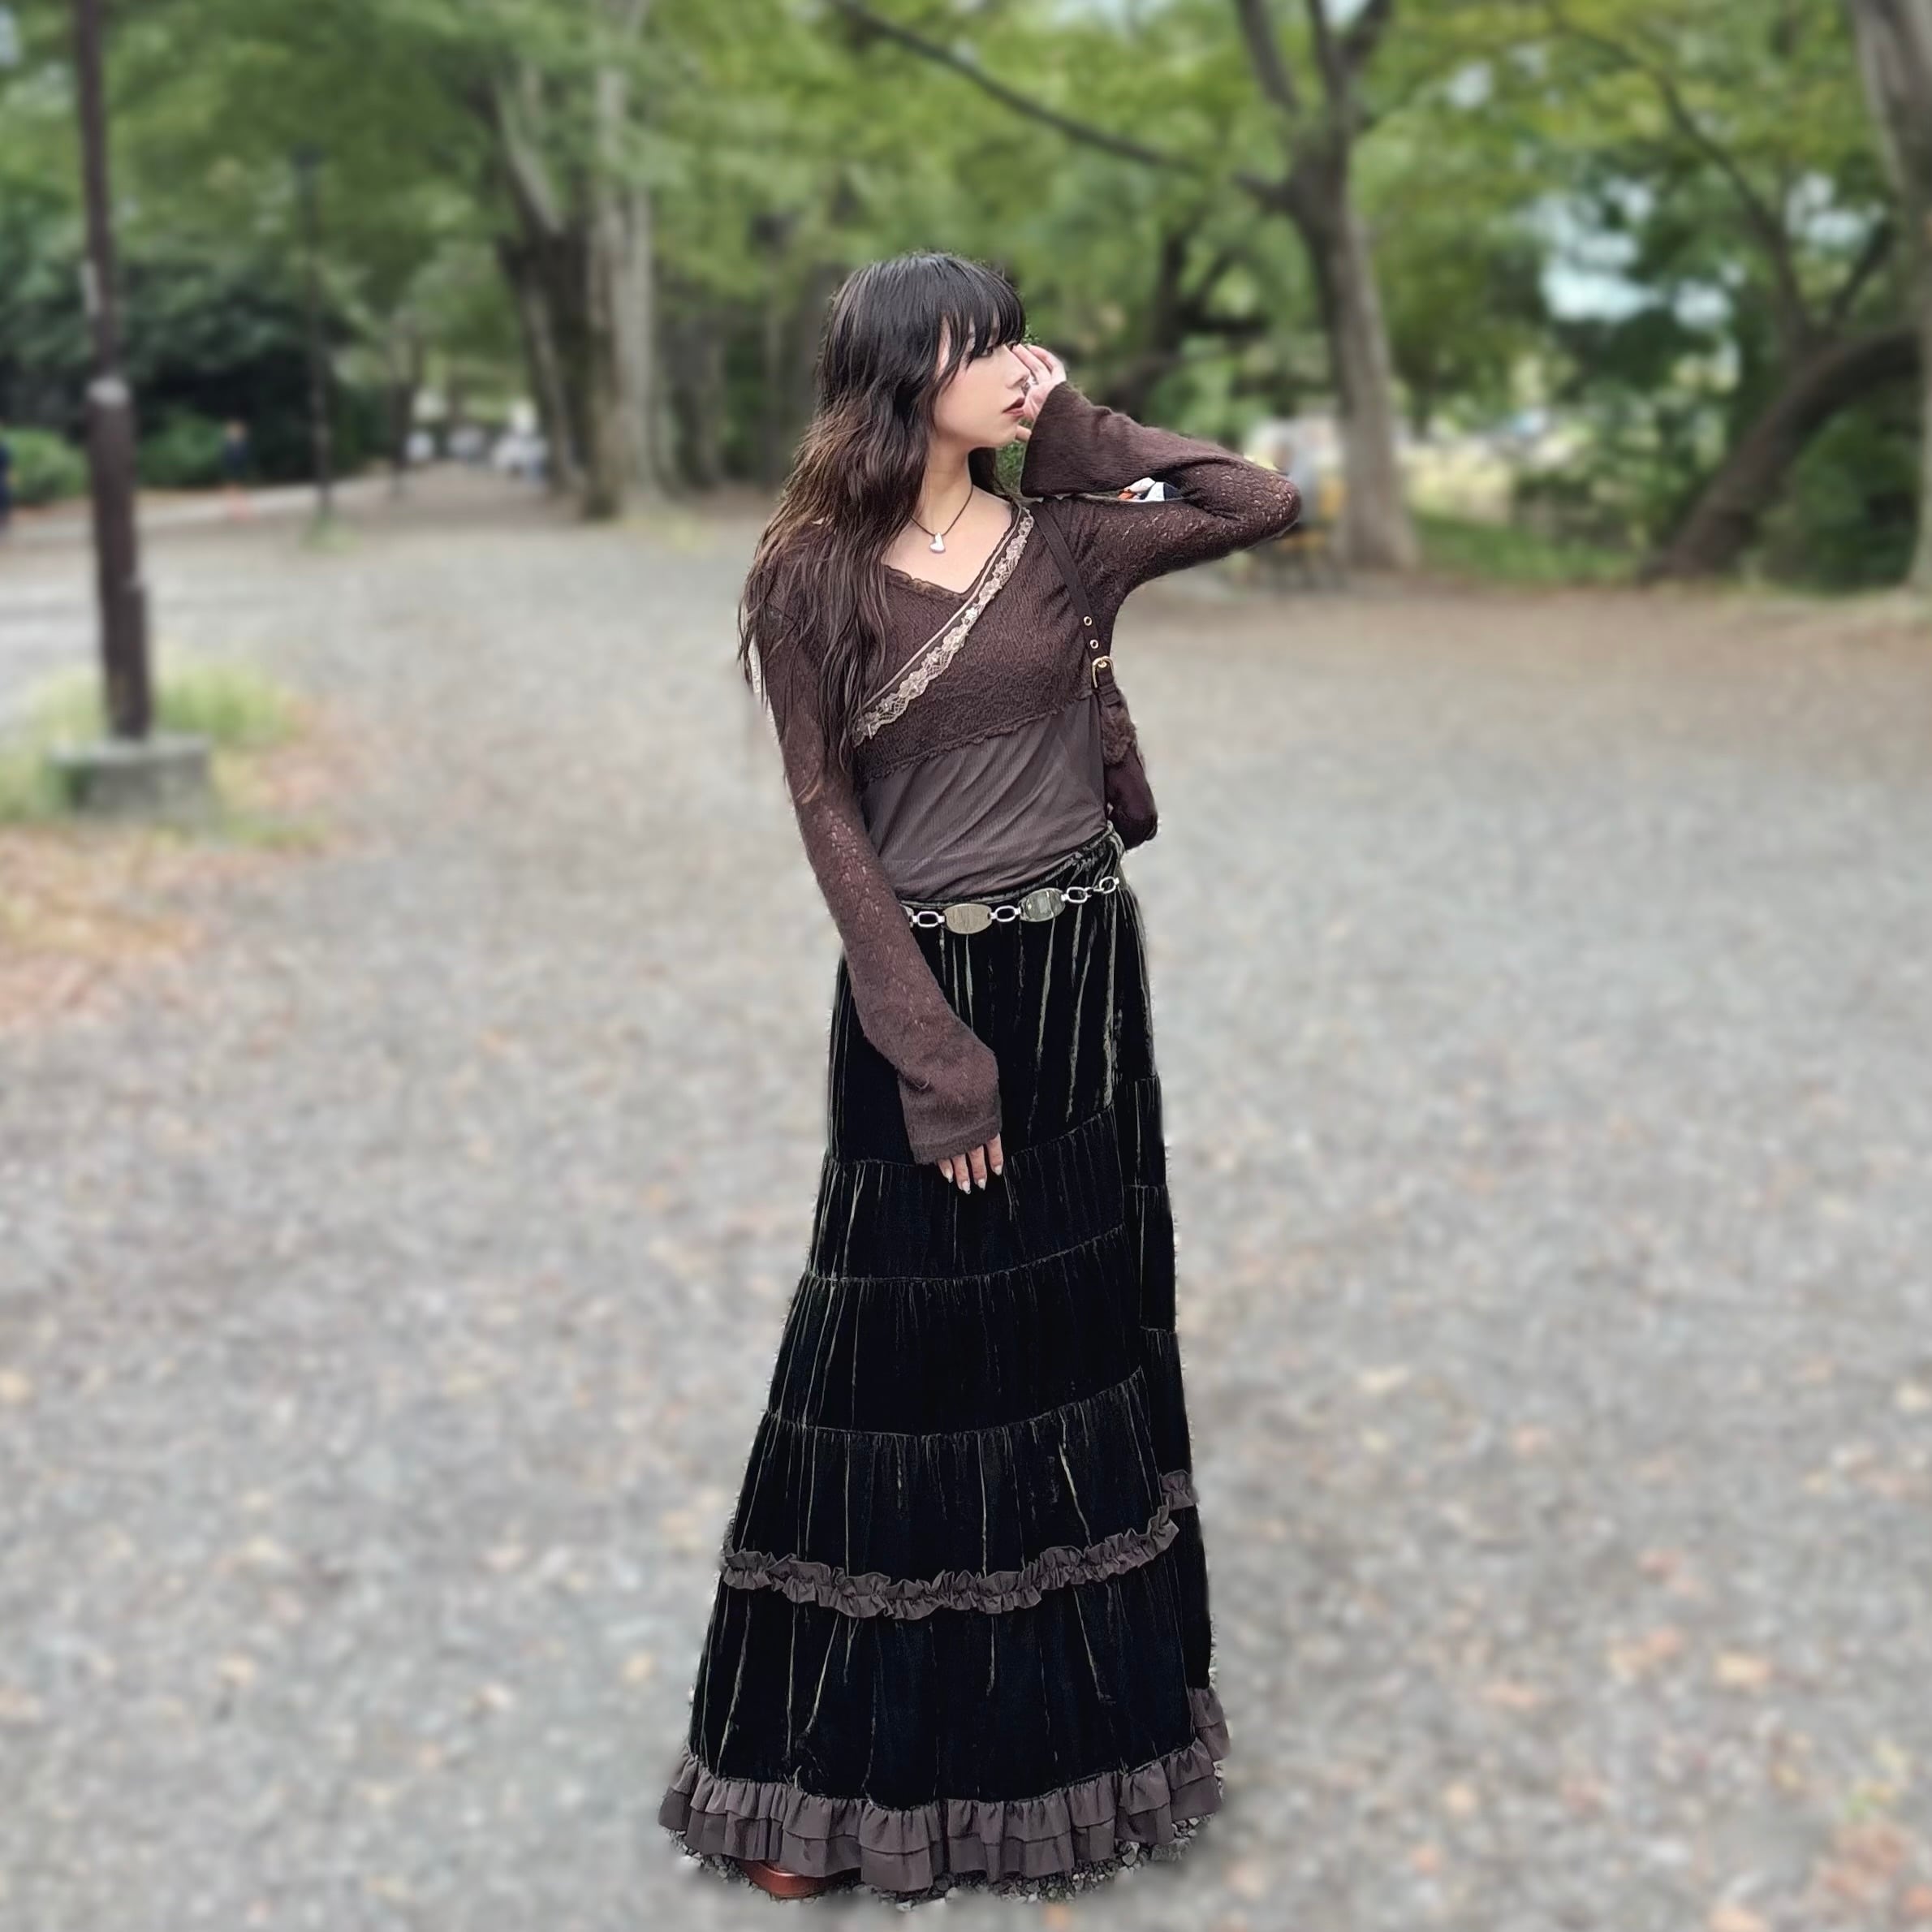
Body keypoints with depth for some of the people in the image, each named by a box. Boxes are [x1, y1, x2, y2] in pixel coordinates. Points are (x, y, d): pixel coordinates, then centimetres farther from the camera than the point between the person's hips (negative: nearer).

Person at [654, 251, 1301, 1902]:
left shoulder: (1064, 537, 3)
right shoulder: (815, 576, -7)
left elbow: (1268, 505, 3)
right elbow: (829, 816, -9)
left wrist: (1087, 437, -2)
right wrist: (930, 1047, -14)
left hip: (1082, 972, 4)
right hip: (925, 980, -4)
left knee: (1079, 1333, 14)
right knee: (903, 1362, 3)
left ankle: (1077, 1706, 32)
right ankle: (830, 1760, 20)